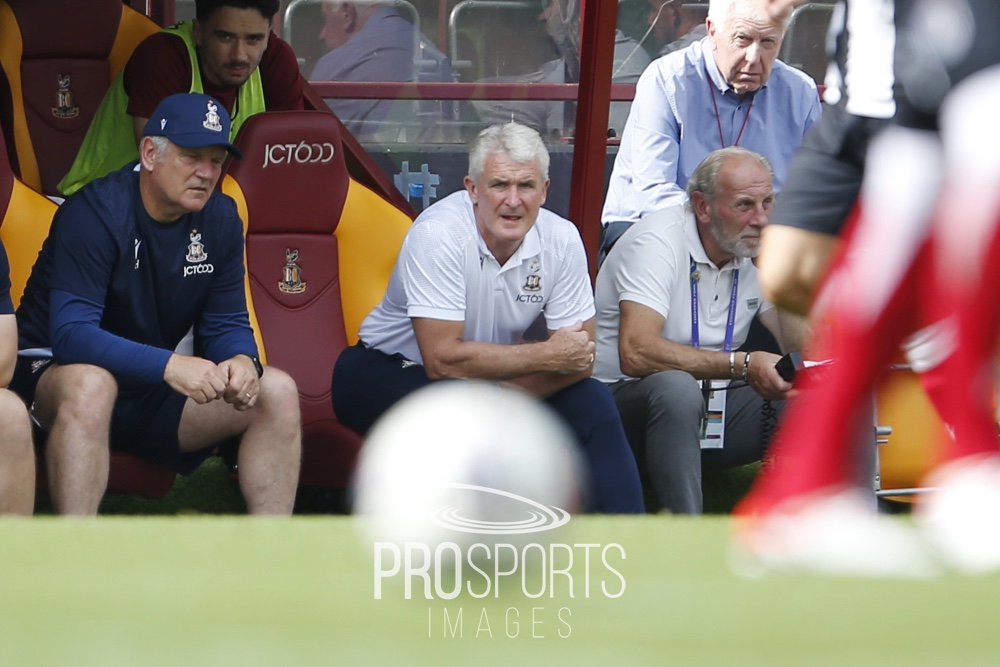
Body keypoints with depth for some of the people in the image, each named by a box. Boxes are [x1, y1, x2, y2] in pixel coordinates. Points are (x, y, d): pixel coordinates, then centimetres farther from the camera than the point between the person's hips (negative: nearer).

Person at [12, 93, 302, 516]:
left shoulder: (219, 219, 0)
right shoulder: (95, 212, -21)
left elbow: (227, 324, 3)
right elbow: (71, 335, -29)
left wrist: (242, 361, -23)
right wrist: (168, 365, -43)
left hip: (155, 394, 6)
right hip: (57, 375, -6)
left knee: (277, 393, -10)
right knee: (90, 385, -40)